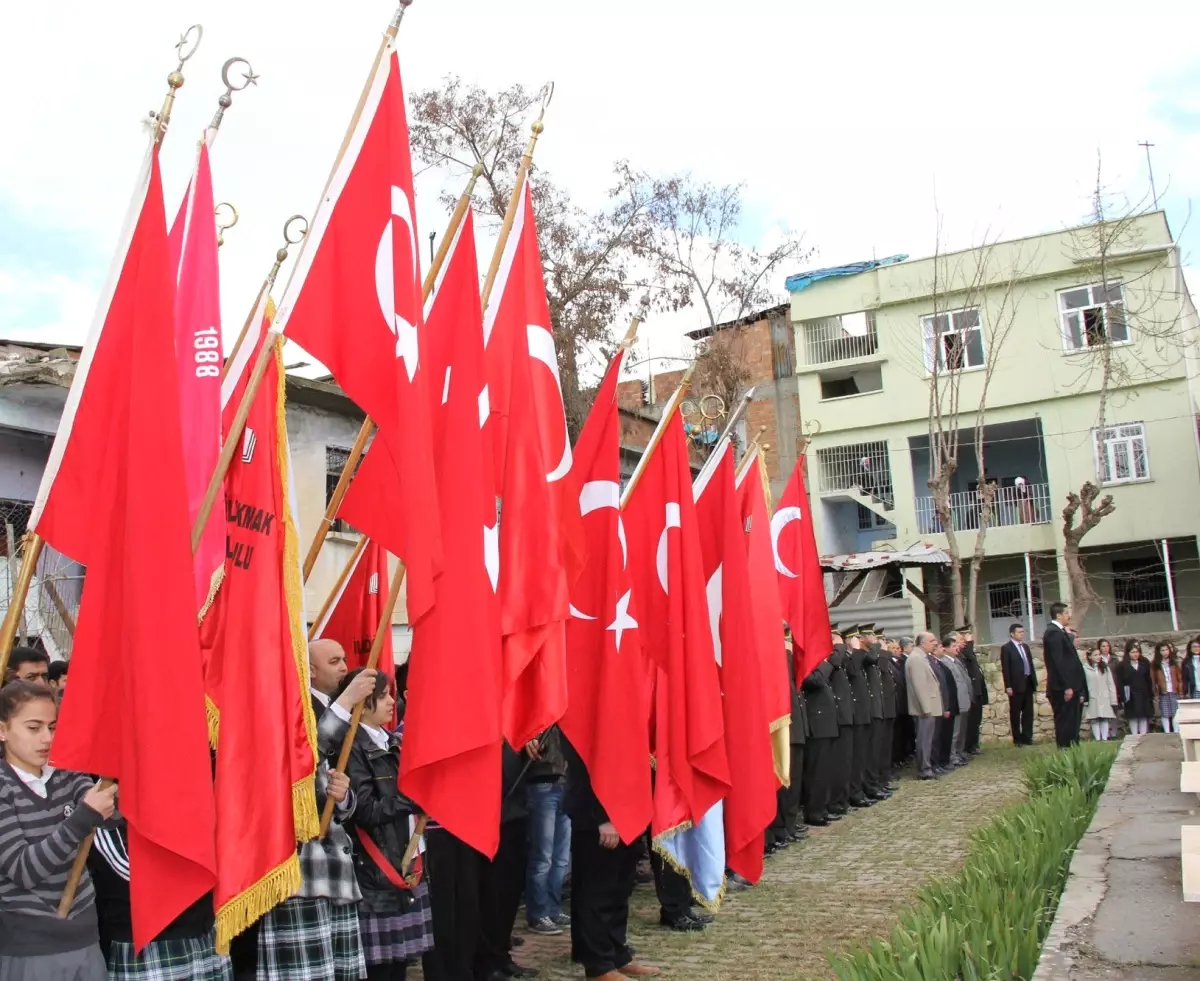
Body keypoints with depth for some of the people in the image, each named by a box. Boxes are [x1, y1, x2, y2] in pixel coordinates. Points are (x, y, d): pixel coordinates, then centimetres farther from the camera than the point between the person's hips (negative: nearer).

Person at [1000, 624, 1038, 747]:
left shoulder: (1025, 646, 15)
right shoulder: (1006, 648, -5)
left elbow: (1031, 664, 17)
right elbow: (1005, 669, -10)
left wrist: (1034, 681, 11)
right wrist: (1008, 686, -15)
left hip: (1028, 683, 6)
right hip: (1016, 685, -6)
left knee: (1028, 712, 7)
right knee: (1015, 713, 1)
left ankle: (1027, 737, 13)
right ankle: (1017, 739, 6)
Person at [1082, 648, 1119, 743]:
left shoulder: (1105, 668, 6)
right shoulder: (1085, 669, -5)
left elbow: (1111, 684, 6)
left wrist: (1113, 700, 2)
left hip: (1105, 699, 2)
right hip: (1092, 699, -2)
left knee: (1105, 719, 2)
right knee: (1094, 719, 0)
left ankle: (1104, 739, 4)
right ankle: (1098, 739, 3)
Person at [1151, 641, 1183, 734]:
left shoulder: (1174, 663, 6)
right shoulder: (1155, 665, 2)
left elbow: (1180, 678, 4)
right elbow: (1153, 681, 0)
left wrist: (1181, 692, -4)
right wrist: (1156, 695, -4)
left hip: (1174, 693, 1)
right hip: (1163, 694, -1)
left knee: (1176, 715, 0)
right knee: (1165, 715, 1)